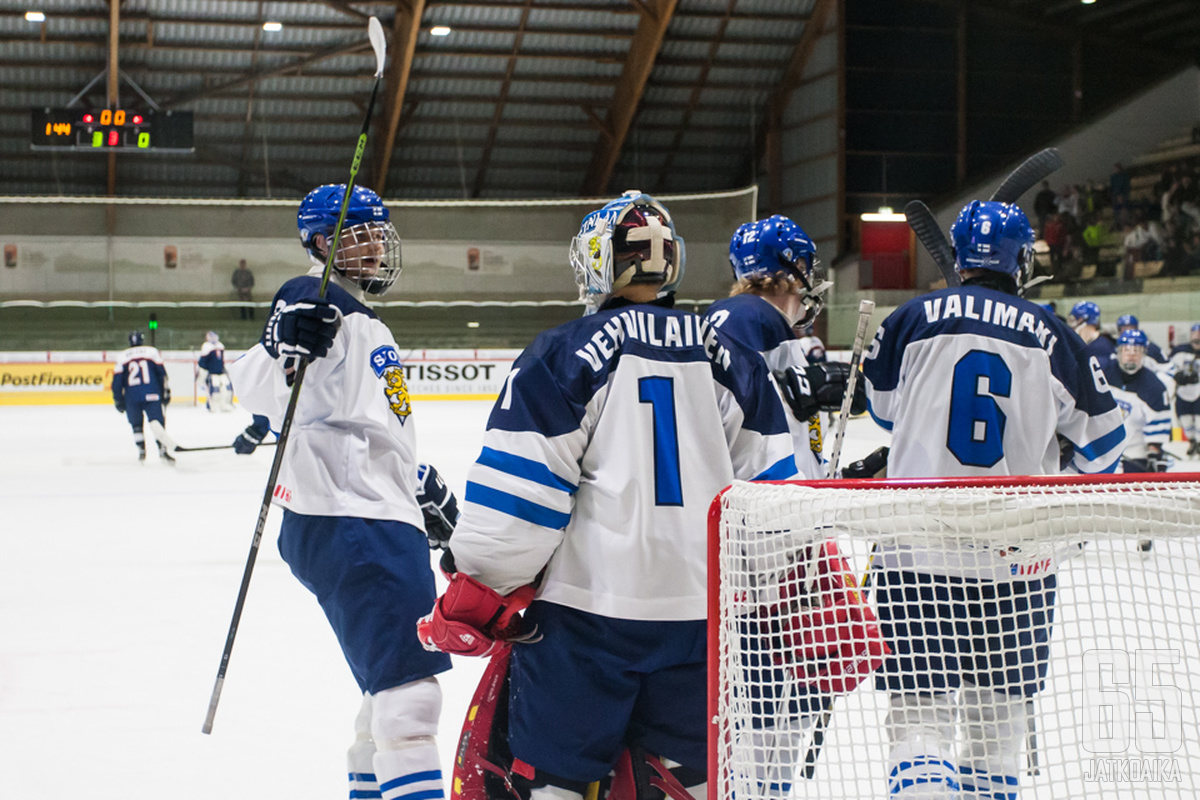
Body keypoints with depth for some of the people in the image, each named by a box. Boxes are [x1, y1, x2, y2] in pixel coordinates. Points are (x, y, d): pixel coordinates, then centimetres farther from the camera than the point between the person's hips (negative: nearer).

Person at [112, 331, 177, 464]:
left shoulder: (122, 357, 14)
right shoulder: (152, 352, 10)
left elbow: (117, 380, 10)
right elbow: (162, 373, 6)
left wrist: (118, 401, 17)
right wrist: (166, 393, 12)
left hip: (131, 397, 1)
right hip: (151, 395, -1)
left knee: (136, 423, 18)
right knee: (156, 420, -8)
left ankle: (141, 450, 16)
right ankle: (163, 448, -26)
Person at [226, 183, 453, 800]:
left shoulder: (366, 327, 24)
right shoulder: (317, 306, -8)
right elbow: (258, 391, -22)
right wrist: (285, 350, -40)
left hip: (384, 519, 11)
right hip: (342, 522, -11)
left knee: (392, 684, 21)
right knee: (408, 690, -18)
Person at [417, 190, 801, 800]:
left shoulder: (561, 355, -5)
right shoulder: (731, 359, 9)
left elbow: (519, 491, -9)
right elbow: (771, 487, 12)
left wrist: (476, 597, 0)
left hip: (587, 609, -4)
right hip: (706, 612, 4)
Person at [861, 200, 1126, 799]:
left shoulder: (915, 319, -2)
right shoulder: (1052, 338, 1)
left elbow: (884, 409, 14)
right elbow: (1100, 440, 9)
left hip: (919, 544, -2)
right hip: (1018, 553, 2)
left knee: (921, 709, -5)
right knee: (997, 705, 18)